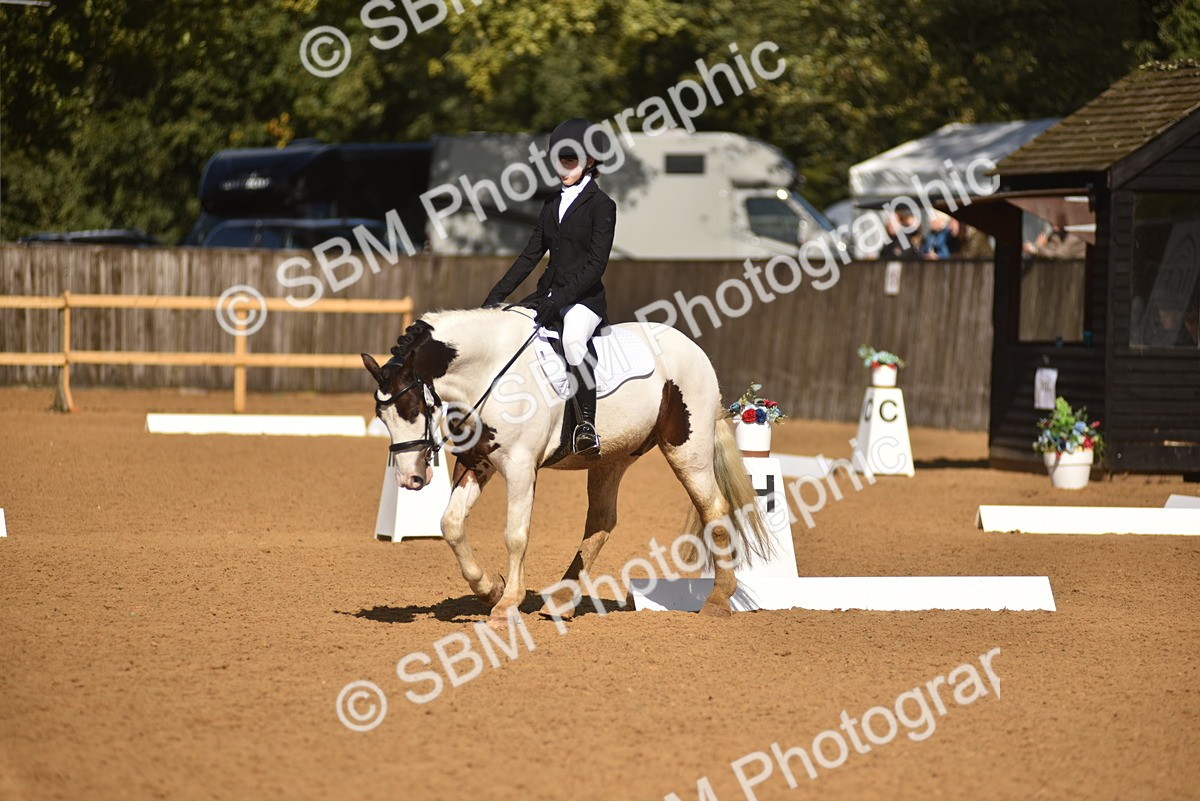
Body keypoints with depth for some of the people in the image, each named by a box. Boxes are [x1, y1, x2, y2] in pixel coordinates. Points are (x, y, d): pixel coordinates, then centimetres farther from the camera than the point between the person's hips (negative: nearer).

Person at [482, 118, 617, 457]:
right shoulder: (553, 203, 16)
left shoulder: (601, 205, -6)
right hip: (549, 294, 8)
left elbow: (596, 264, -14)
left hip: (585, 298, -8)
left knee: (573, 338, -40)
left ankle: (586, 426, -40)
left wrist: (558, 301, -23)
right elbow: (531, 254, 18)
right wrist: (497, 295, 8)